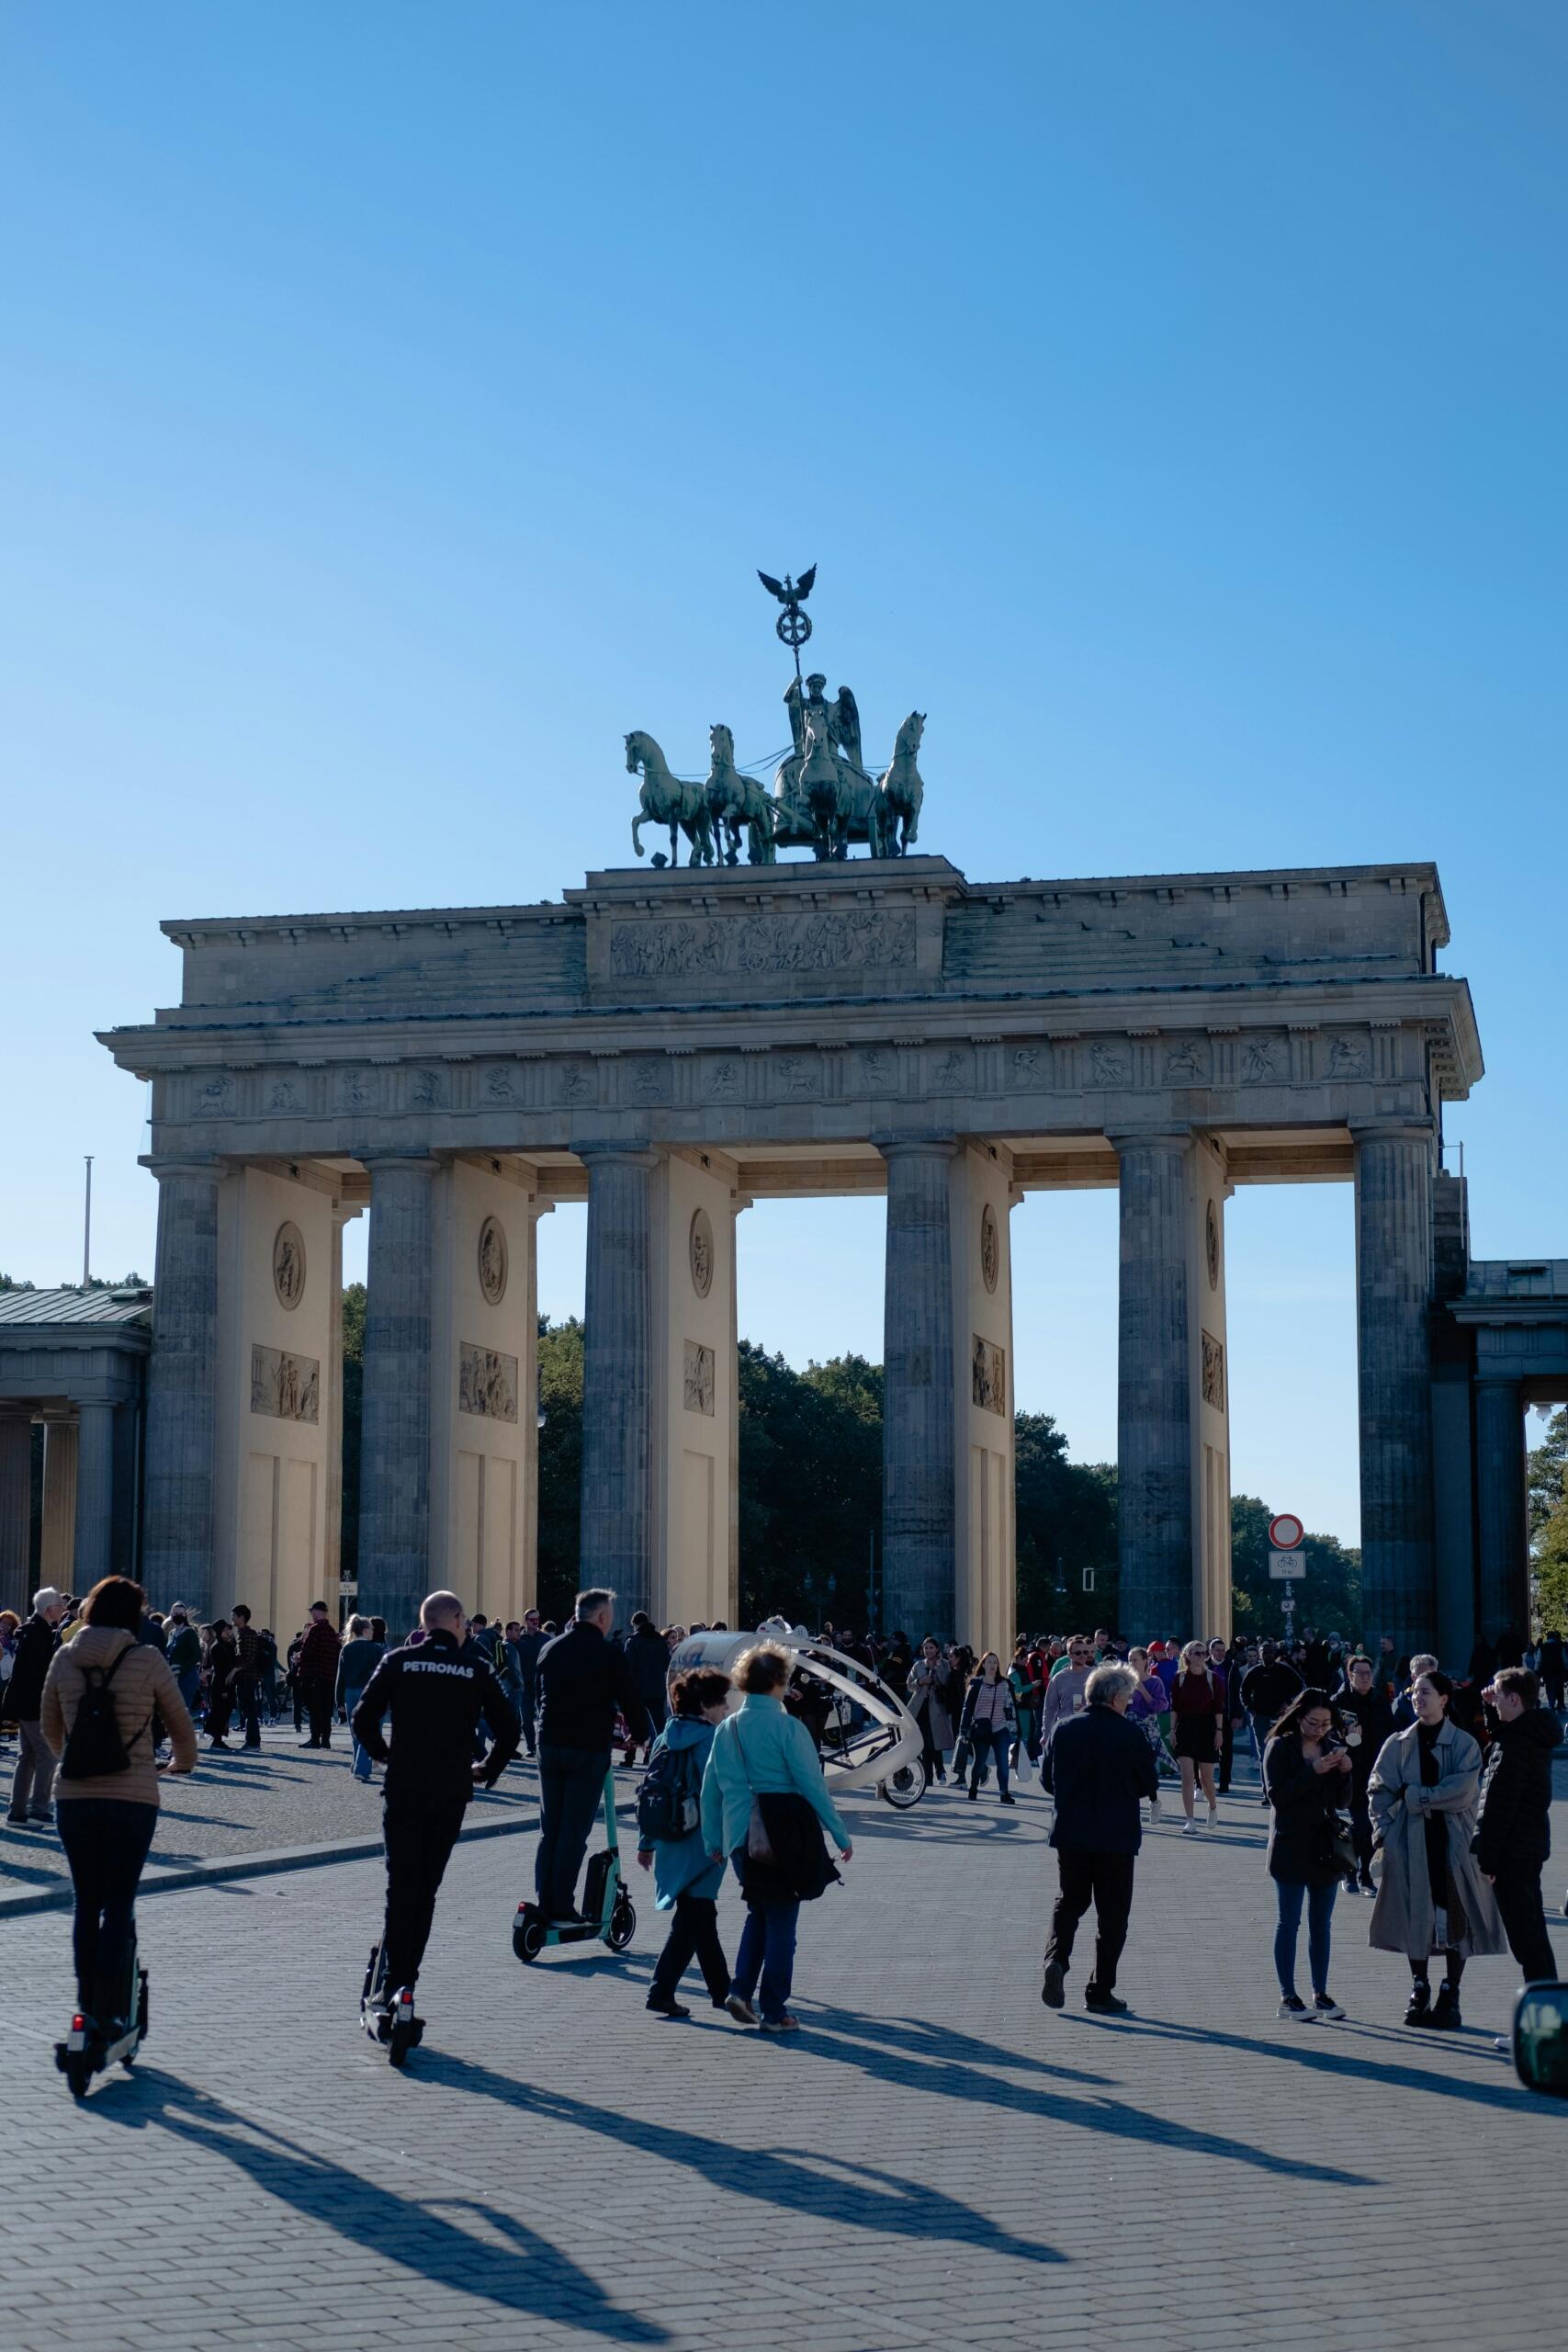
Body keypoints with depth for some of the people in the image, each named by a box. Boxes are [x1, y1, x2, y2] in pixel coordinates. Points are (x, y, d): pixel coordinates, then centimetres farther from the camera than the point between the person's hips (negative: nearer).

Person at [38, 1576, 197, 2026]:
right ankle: (109, 2014, 2)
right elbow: (181, 1727, 4)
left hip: (74, 1797, 3)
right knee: (119, 1905, 4)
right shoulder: (147, 1659, -6)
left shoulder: (64, 1659, 3)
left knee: (86, 1903, 14)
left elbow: (50, 1730, 17)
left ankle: (86, 2006, 17)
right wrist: (182, 1763, 26)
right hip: (133, 1798, -3)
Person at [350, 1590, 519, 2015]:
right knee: (426, 1887, 11)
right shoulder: (477, 1668, 2)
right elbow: (508, 1729, 0)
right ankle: (407, 1976, 10)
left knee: (401, 1885, 0)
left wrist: (383, 1755, 14)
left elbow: (362, 1719, -4)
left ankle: (395, 1982, -11)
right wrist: (487, 1770, 15)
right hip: (452, 1792, 1)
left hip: (404, 1788, -1)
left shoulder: (398, 1662, 1)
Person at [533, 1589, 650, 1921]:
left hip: (550, 1744, 5)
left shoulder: (550, 1650, 10)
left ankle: (544, 1902, 10)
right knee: (574, 1831, -2)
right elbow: (630, 1701, -3)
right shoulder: (609, 1654, -8)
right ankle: (562, 1908, -2)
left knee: (549, 1828, 12)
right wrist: (640, 1734, 15)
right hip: (588, 1749, -5)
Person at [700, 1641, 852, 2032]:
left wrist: (712, 1841, 19)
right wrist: (840, 1835, -2)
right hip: (784, 1836, -5)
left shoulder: (727, 1729, 5)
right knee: (781, 1922, 4)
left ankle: (741, 1989, 8)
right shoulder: (787, 1728, -11)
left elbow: (711, 1790, 9)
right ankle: (774, 2011, 8)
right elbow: (812, 1785, -10)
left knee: (759, 1913, 22)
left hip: (741, 1838, 5)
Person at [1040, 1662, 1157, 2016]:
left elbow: (1050, 1780, 7)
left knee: (1068, 1901, 18)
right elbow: (1149, 1784, -3)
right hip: (1116, 1837, -3)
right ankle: (1100, 1991, 9)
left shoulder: (1064, 1729, 0)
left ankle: (1056, 1957, -7)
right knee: (1112, 1914, 7)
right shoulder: (1129, 1734, -12)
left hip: (1070, 1831, 3)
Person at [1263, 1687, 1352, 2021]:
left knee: (1322, 1923, 9)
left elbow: (1341, 1800, 11)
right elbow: (1277, 1795, -15)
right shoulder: (1280, 1748, -5)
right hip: (1291, 1846, -5)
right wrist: (1312, 1772, -22)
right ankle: (1288, 1997, 1)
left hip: (1325, 1846, 5)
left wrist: (1344, 1772, -8)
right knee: (1289, 1922, -2)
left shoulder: (1332, 1747, 10)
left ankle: (1321, 1993, 16)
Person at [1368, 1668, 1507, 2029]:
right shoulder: (1398, 1744, 6)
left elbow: (1462, 1793, -13)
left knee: (1455, 1918, 0)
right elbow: (1379, 1792, 6)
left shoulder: (1464, 1745, -1)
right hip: (1411, 1845, 2)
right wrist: (1383, 1834, -6)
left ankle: (1450, 1995, 11)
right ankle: (1419, 1993, 16)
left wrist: (1413, 1796, -11)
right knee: (1416, 1918, 3)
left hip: (1453, 1843, -2)